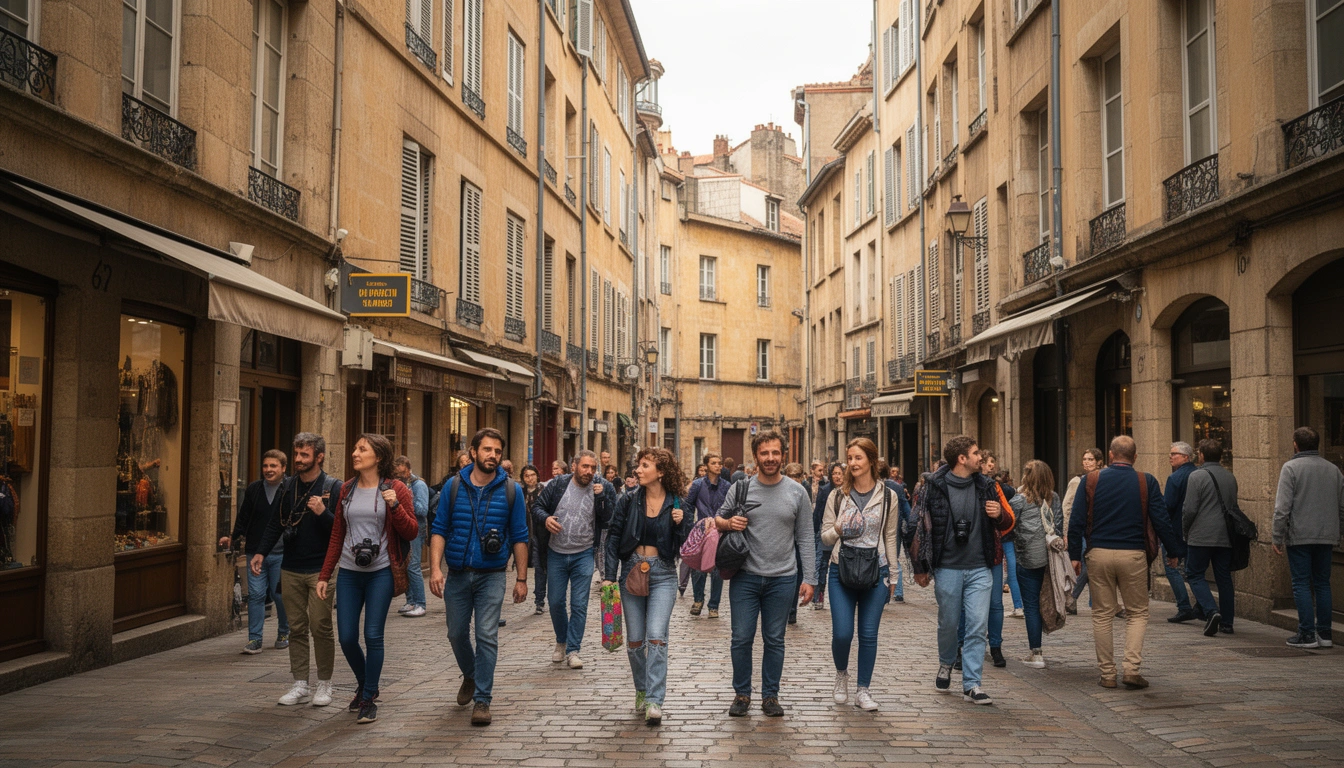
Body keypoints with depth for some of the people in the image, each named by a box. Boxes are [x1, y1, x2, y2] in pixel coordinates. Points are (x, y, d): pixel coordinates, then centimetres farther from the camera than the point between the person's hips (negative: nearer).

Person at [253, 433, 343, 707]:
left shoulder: (333, 488, -5)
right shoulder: (288, 487, 10)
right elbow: (276, 522, 16)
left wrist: (323, 513, -24)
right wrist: (261, 552, 6)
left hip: (320, 570, -5)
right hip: (290, 570, 5)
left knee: (320, 627, -4)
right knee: (297, 628, 8)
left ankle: (324, 685, 10)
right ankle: (300, 686, 14)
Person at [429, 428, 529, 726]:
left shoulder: (510, 490, -1)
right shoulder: (454, 487, 1)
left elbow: (519, 537, 2)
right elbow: (439, 530, 1)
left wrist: (522, 578, -1)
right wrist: (435, 568, -11)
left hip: (491, 576, -2)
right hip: (457, 575, 2)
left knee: (487, 637, -5)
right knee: (457, 634, 12)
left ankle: (482, 700, 4)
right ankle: (470, 676, 40)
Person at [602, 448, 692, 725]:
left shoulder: (677, 506, -1)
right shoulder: (628, 501, 1)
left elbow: (684, 548, 3)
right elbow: (613, 538, 2)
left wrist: (680, 524, -15)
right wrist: (609, 575, -5)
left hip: (663, 575, -2)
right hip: (632, 571, 2)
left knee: (656, 636, -13)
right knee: (634, 640, 7)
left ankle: (654, 701, -10)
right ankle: (641, 690, 27)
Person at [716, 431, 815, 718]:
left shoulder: (797, 492, 2)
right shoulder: (741, 489, 1)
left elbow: (805, 539, 3)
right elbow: (717, 519, 11)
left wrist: (809, 578, -2)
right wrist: (727, 523, -13)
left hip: (781, 579, 0)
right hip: (745, 577, 0)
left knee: (774, 641, 9)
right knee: (742, 638, 3)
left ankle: (770, 695, 21)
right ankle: (742, 694, 19)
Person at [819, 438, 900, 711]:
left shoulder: (888, 496, 3)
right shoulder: (837, 495, 2)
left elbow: (890, 538, 9)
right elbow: (825, 537, 4)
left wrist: (892, 573, 9)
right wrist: (838, 529, -18)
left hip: (875, 572, 0)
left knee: (869, 634, 2)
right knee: (842, 633, -4)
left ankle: (862, 690, 16)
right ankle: (841, 674, 26)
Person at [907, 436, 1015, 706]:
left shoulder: (986, 485, 5)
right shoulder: (934, 487, -6)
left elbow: (1008, 523, 14)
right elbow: (919, 526, -2)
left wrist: (1000, 514, -11)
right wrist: (920, 567, -1)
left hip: (980, 569, 2)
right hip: (947, 569, -2)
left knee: (978, 626, -3)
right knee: (948, 623, 11)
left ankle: (971, 684, 4)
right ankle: (946, 663, 39)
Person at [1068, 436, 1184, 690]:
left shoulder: (1091, 480, 2)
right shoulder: (1146, 482, -1)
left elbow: (1076, 520, 0)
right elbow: (1161, 520, 0)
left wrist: (1075, 555, 6)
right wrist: (1175, 552, 12)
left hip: (1099, 554, 1)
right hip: (1133, 555, -1)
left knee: (1102, 614, 8)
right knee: (1137, 613, 11)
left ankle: (1107, 674, 10)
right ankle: (1132, 669, -2)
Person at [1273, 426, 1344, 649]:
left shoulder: (1291, 467, -8)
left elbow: (1282, 507, -13)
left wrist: (1278, 538, -8)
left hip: (1299, 536, -5)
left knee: (1301, 584, -1)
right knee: (1322, 583, 12)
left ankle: (1307, 634, -2)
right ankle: (1324, 633, 13)